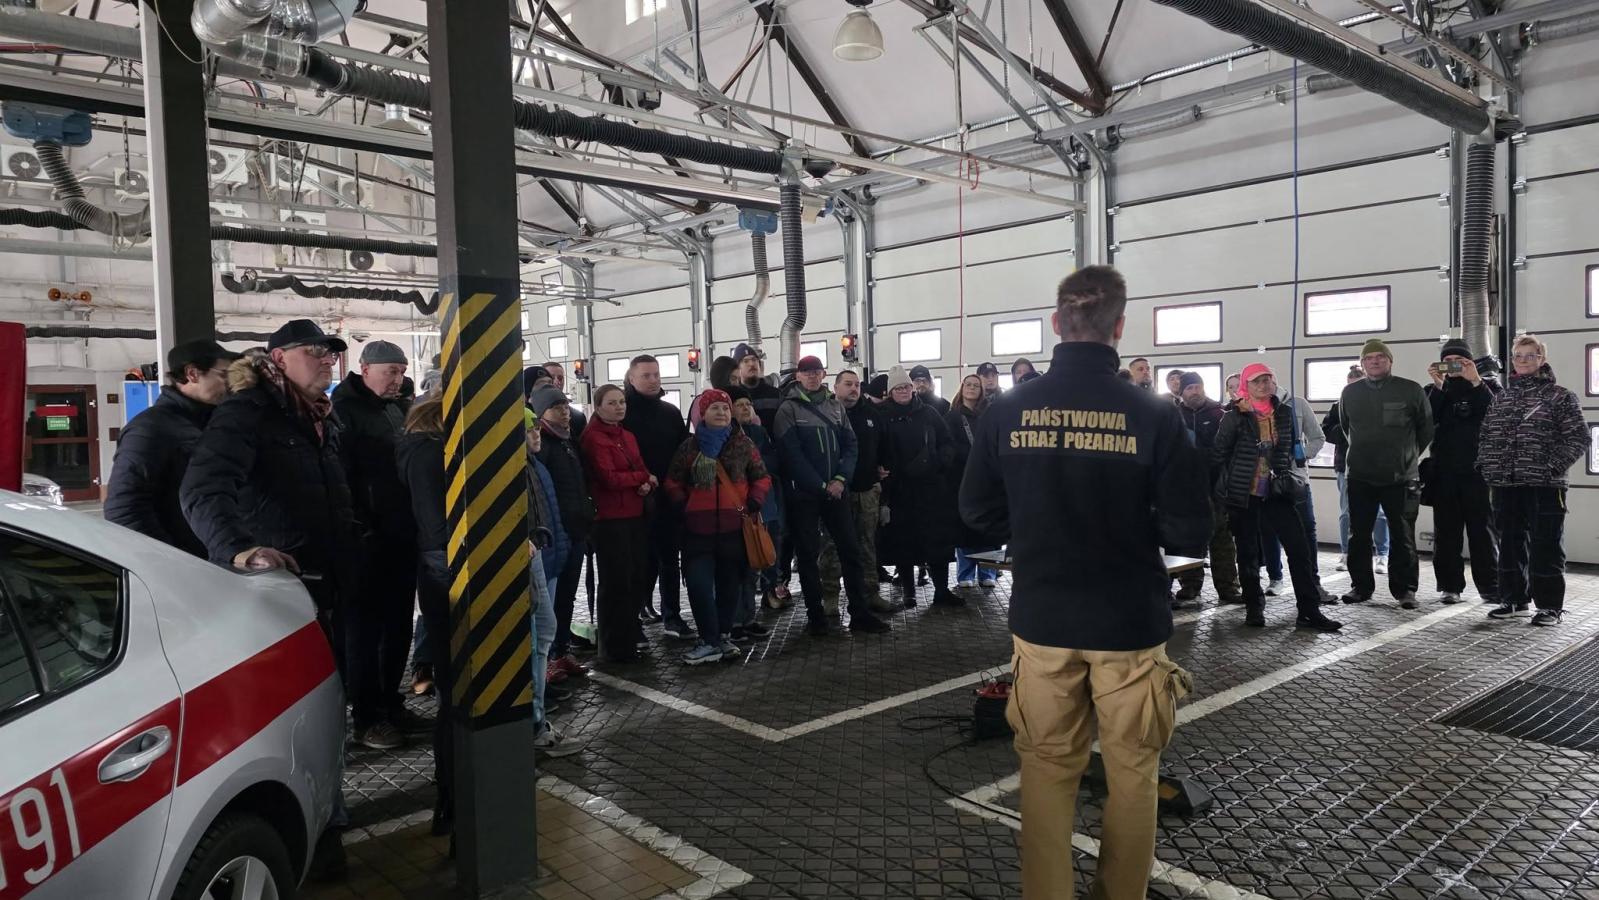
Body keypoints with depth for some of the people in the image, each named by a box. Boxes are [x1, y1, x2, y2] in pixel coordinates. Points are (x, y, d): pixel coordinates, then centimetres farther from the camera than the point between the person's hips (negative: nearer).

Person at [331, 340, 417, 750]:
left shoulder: (401, 407, 15)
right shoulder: (345, 410, -9)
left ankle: (390, 701, 28)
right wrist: (358, 528, -21)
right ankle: (367, 718, 9)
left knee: (399, 624, 15)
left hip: (403, 536, 8)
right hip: (369, 541, -8)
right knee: (365, 628, 1)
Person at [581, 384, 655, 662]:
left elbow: (643, 470, 13)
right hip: (610, 519, -7)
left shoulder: (628, 436, 16)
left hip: (635, 516, 8)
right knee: (616, 581, -2)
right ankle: (614, 646, 10)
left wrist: (647, 485, -11)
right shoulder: (593, 438, -8)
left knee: (639, 577, 12)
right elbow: (609, 478, -18)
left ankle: (631, 633, 28)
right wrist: (644, 478, -5)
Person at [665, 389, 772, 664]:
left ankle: (724, 635, 25)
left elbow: (762, 477, 10)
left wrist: (753, 503, -3)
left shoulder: (743, 443, 5)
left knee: (730, 582, 9)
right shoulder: (690, 446, 5)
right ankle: (709, 641, 1)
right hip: (699, 527, -1)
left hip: (735, 525, 1)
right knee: (698, 583, -9)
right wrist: (685, 506, -2)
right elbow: (672, 482, 11)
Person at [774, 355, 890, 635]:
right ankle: (815, 615, 11)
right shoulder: (788, 409, -4)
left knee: (850, 550, 3)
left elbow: (849, 444, 6)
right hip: (803, 493, -4)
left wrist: (840, 479, -10)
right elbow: (793, 455, -12)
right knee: (807, 554, 3)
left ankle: (859, 613, 10)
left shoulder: (835, 407, 11)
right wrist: (822, 486, -14)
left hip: (834, 490, 4)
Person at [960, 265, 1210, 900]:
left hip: (1041, 617, 2)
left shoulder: (1007, 410, -7)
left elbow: (978, 510, 0)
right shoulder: (1153, 417, -12)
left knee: (1047, 770, 14)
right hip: (1129, 621, -1)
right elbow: (1190, 532, -10)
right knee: (1131, 771, 16)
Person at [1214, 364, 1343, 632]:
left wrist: (1286, 474, 14)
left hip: (1276, 491, 4)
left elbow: (1289, 447, 20)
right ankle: (1254, 607, 19)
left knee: (1299, 547, -2)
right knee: (1248, 552, 6)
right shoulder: (1236, 415, -7)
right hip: (1243, 493, -3)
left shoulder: (1285, 412, 6)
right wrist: (1226, 479, -2)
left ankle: (1309, 610, 3)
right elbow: (1218, 453, -4)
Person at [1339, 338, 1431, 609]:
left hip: (1400, 477, -2)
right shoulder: (1351, 392, 5)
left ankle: (1404, 588, 12)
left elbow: (1426, 429, 6)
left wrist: (1407, 454, 11)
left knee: (1402, 536, 2)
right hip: (1360, 477, 3)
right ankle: (1361, 585, 17)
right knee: (1359, 535, 7)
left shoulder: (1411, 390, -4)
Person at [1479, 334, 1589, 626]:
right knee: (1510, 544, 11)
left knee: (1546, 546, -1)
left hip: (1544, 485, -5)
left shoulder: (1559, 396, -1)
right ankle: (1514, 599, 21)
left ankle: (1550, 605, 8)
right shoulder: (1502, 397, 14)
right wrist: (1486, 466, 6)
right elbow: (1486, 434, 19)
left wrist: (1553, 467, -14)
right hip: (1505, 485, 5)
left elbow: (1578, 438, -5)